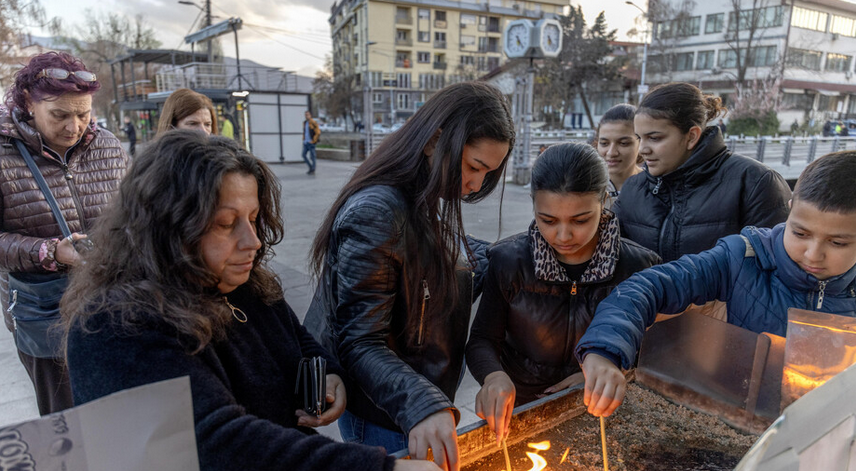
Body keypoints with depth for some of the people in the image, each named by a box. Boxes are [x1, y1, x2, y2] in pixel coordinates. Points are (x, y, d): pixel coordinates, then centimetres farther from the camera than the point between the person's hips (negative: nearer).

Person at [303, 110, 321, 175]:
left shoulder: (313, 123, -11)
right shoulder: (304, 122, 13)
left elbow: (318, 133, -14)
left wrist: (313, 141, -14)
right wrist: (303, 140, 16)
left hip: (311, 143, -8)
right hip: (306, 143, 8)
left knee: (312, 156, -2)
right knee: (303, 155, 5)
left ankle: (313, 171, 5)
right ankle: (311, 167, 18)